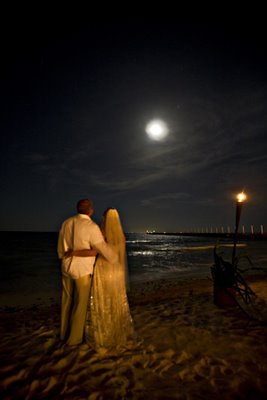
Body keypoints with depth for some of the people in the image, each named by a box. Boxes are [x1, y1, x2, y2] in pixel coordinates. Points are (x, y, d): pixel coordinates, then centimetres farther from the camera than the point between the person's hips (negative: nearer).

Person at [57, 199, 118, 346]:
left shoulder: (66, 222, 0)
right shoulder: (91, 227, -20)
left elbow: (60, 246, 8)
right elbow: (103, 248, -15)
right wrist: (116, 258, 2)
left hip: (67, 267, 7)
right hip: (82, 269, -6)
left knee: (67, 300, 20)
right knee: (80, 303, 11)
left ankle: (64, 333, 38)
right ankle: (74, 338, 26)